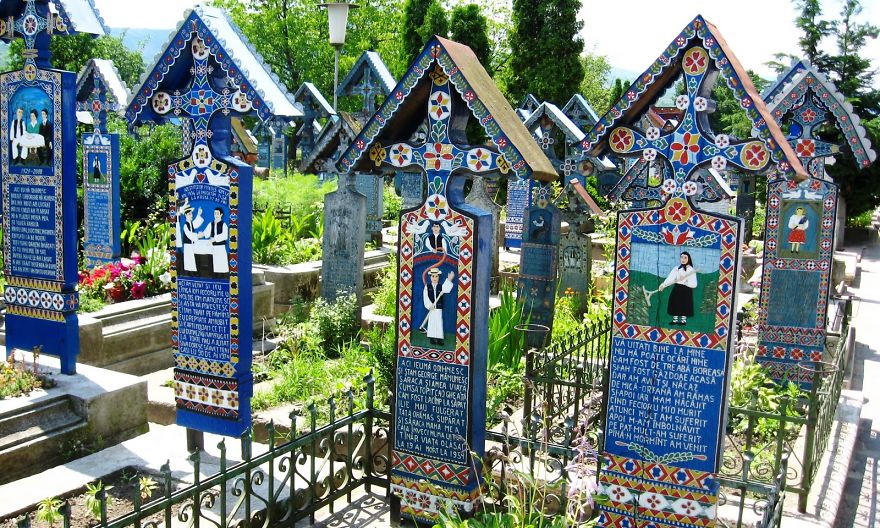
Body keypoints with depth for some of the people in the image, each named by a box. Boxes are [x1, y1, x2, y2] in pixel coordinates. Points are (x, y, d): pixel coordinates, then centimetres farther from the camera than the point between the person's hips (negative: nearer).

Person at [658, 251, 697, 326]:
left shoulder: (691, 270, -6)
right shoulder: (676, 269, 5)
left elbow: (694, 284, -11)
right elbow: (670, 278, -10)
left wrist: (684, 281, -22)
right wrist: (663, 284, -25)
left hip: (686, 291, -4)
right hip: (677, 290, 4)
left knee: (684, 306, 1)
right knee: (675, 304, 7)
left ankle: (683, 320, 13)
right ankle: (675, 320, 19)